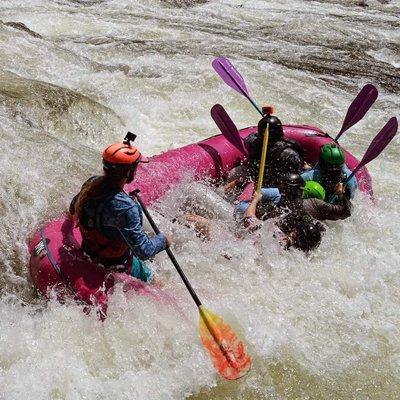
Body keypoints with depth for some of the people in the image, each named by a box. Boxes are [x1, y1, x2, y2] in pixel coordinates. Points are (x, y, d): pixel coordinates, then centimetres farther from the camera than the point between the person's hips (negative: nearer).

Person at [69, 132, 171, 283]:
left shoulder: (91, 184, -15)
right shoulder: (125, 208, -38)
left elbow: (73, 209, 8)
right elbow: (144, 251, -32)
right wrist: (163, 240, -13)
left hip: (88, 250, 7)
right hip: (114, 264, -7)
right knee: (149, 278, 17)